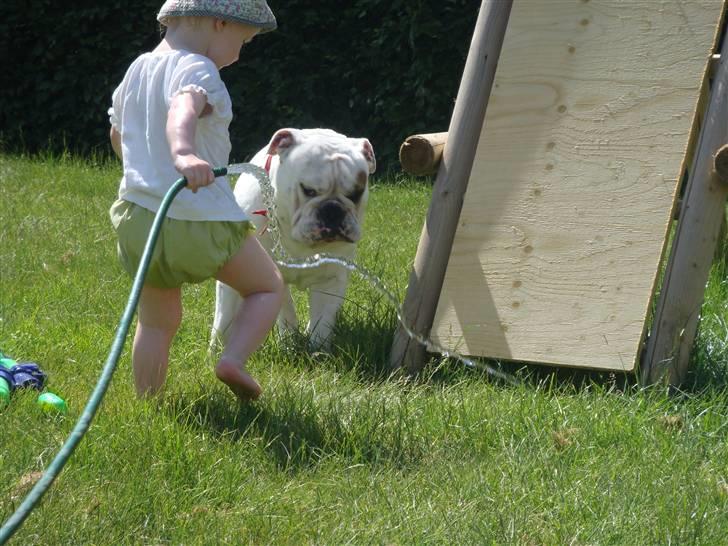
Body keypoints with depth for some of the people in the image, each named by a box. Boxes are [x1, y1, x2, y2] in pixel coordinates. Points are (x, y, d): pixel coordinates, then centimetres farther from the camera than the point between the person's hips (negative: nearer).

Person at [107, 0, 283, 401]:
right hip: (203, 219, -7)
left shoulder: (137, 70, 14)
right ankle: (233, 359, -7)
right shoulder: (196, 69, -12)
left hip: (138, 217, 7)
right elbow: (183, 108, -36)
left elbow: (117, 135, 30)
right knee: (268, 287, 14)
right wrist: (183, 154, -55)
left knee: (157, 322, 20)